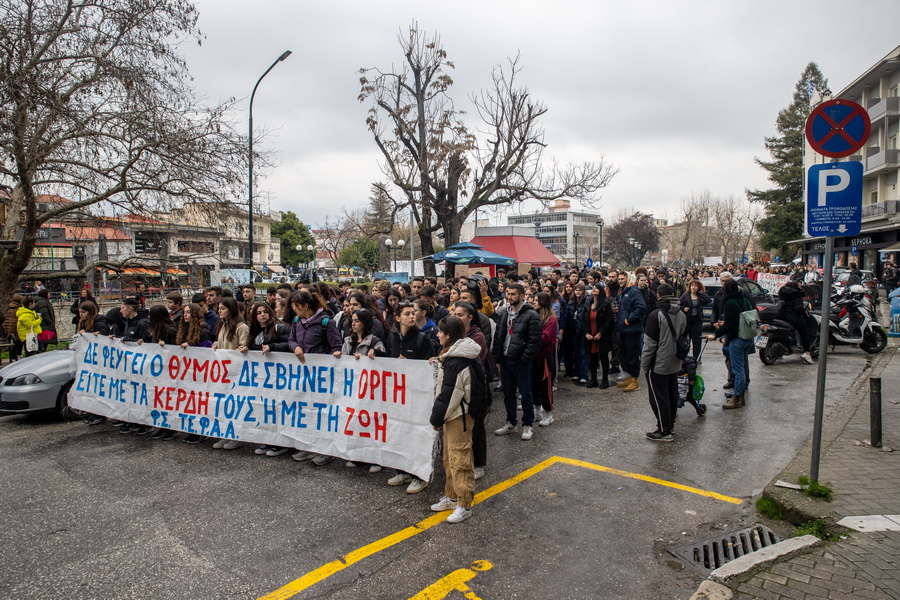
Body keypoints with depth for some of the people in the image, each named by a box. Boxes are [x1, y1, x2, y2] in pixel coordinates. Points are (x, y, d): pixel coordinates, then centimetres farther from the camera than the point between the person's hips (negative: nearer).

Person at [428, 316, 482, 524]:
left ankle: (464, 505, 9)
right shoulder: (458, 355, 8)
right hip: (454, 413, 11)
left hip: (459, 415, -11)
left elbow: (448, 394, -22)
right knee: (449, 458, 19)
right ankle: (452, 497, 32)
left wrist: (437, 418, -13)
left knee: (459, 459, -2)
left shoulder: (455, 361, -23)